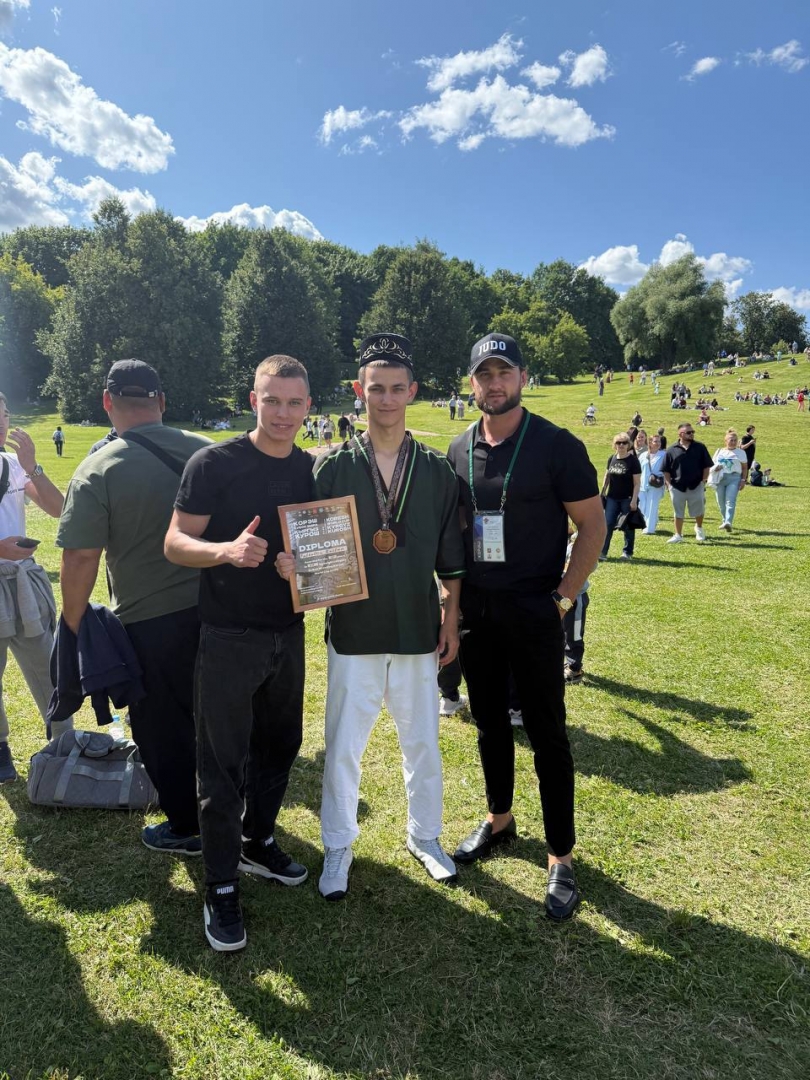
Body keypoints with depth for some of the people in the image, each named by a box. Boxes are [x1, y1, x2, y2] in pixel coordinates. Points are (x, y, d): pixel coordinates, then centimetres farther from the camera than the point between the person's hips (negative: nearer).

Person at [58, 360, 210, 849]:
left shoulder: (99, 469, -13)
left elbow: (81, 557, -14)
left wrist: (74, 623, 0)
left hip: (152, 621, -4)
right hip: (217, 608, 5)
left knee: (162, 726, 14)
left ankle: (187, 827, 30)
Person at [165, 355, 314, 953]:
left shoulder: (312, 470, 4)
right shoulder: (214, 463, -11)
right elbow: (175, 542, -12)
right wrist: (226, 551, -31)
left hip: (289, 633, 6)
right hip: (228, 639, -5)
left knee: (279, 746, 18)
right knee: (223, 763, 4)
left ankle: (258, 842, 41)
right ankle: (221, 888, 21)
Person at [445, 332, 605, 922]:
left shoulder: (555, 445, -8)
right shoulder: (459, 451, 6)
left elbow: (593, 524, -7)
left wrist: (563, 597, -12)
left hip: (533, 611, -4)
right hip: (475, 609, 5)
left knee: (547, 732, 3)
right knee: (490, 721, 17)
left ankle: (561, 858, 19)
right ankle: (499, 820, 38)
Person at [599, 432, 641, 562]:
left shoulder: (632, 460, -8)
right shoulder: (612, 459, 6)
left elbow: (637, 482, -10)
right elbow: (607, 477, 16)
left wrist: (634, 500, -16)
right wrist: (602, 493, 10)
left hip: (627, 499, -4)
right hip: (612, 498, 4)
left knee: (628, 526, 6)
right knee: (607, 524, -1)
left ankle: (627, 552, 17)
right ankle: (602, 552, 1)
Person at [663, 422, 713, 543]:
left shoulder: (700, 447, 2)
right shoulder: (672, 450, 1)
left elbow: (706, 466, 5)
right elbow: (666, 470, 4)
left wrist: (703, 481, -3)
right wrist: (668, 484, -3)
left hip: (696, 485, 0)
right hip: (677, 486, 0)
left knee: (699, 510, 3)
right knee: (678, 512, 8)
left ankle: (699, 528, 31)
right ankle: (678, 535, 19)